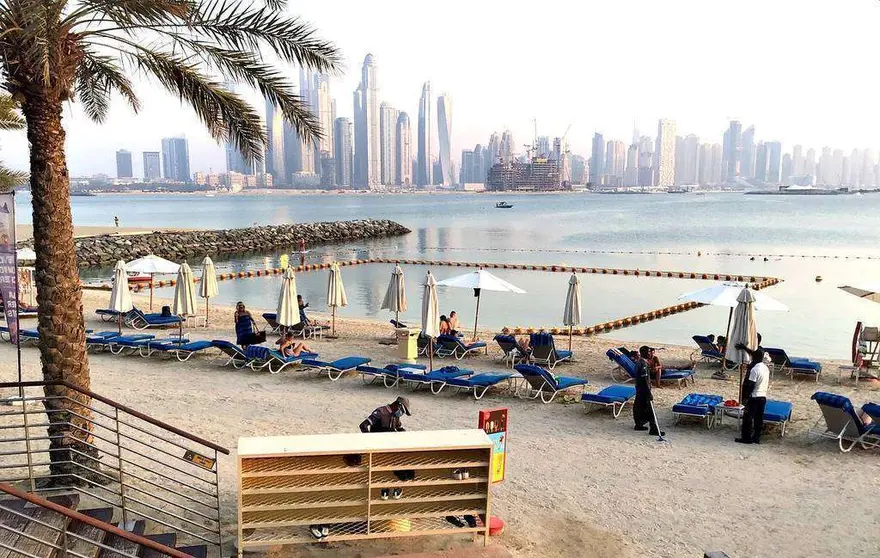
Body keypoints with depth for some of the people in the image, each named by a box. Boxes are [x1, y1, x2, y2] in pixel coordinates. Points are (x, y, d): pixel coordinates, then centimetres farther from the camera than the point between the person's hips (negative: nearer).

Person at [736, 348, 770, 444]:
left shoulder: (754, 369, -18)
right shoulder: (766, 368, 6)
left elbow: (750, 385, -17)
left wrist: (745, 397, -13)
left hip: (754, 397, -7)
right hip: (763, 396, 8)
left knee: (748, 417, 2)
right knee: (759, 418, 11)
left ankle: (746, 438, 6)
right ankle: (757, 438, 16)